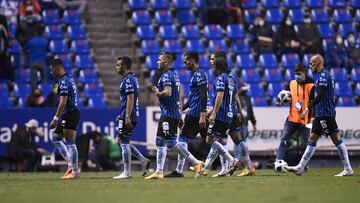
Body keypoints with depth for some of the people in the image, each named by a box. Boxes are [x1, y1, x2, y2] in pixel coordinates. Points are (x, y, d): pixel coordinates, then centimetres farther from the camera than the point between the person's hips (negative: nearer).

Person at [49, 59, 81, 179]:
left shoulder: (64, 81, -15)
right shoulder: (69, 78, 16)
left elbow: (63, 102, -22)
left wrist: (56, 118, -21)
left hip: (70, 114, -10)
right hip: (68, 114, 10)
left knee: (70, 143, -6)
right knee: (55, 138, 14)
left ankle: (75, 172, -3)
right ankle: (71, 165, 12)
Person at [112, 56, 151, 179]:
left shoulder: (128, 80, -15)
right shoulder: (133, 78, 17)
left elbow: (130, 99, -22)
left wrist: (127, 117, -25)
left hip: (128, 117, -10)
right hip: (130, 115, 10)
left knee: (124, 142, -4)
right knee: (124, 142, 15)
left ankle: (127, 172, -1)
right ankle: (144, 161, 11)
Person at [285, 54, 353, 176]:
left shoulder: (323, 75, -13)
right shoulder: (325, 75, 18)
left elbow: (320, 95, -22)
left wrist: (307, 109, -22)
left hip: (325, 114, -11)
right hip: (321, 114, 11)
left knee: (336, 139, -7)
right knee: (312, 139, 9)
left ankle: (348, 169, -6)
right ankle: (300, 167, 10)